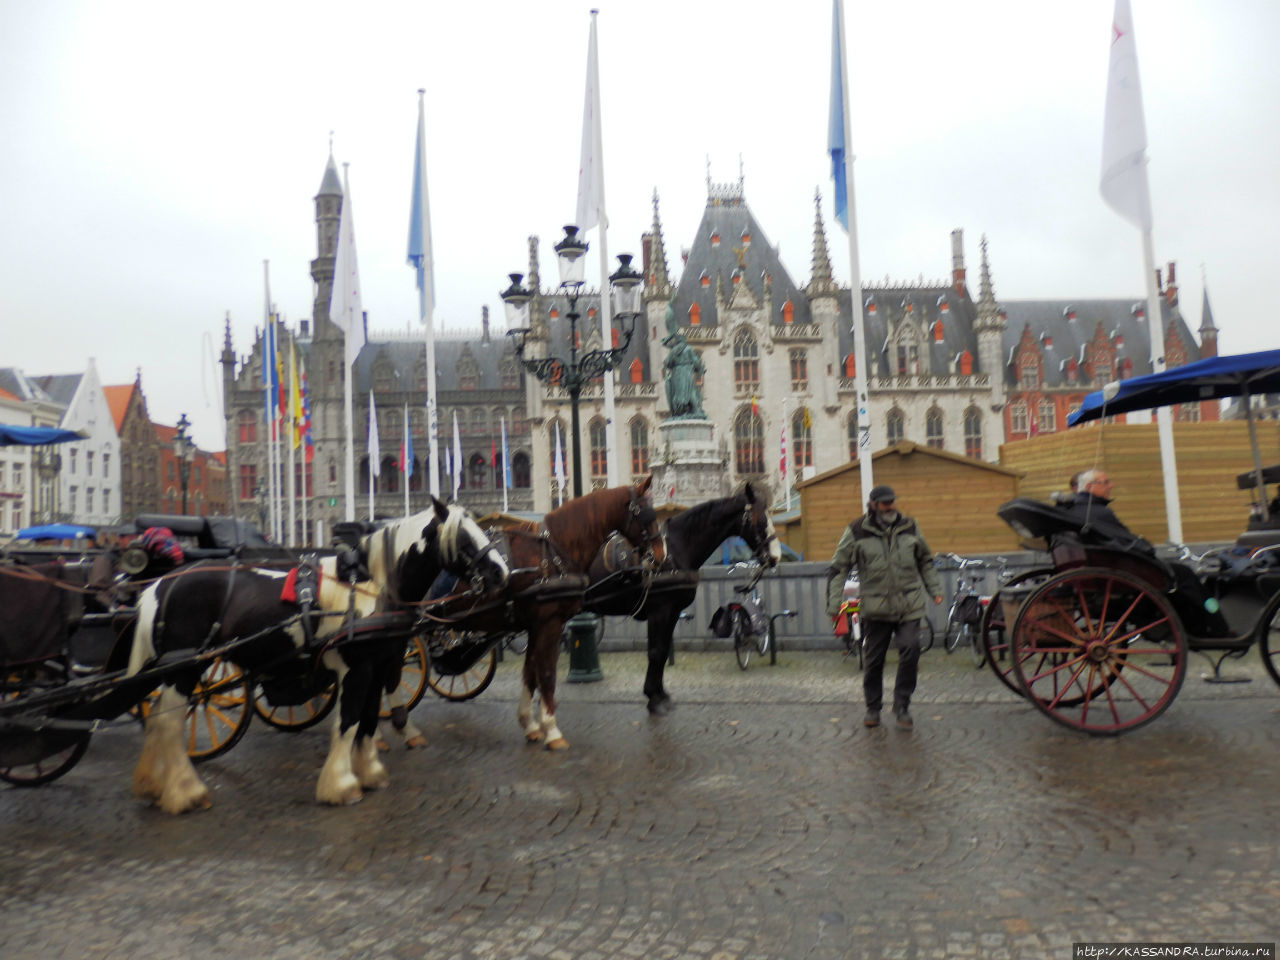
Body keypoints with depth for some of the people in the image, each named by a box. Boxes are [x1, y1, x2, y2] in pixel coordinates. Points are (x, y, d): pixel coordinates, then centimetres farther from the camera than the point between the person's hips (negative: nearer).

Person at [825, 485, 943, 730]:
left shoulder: (909, 527, 8)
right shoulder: (857, 531, -2)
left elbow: (925, 561, 23)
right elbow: (838, 568, 1)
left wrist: (935, 590, 19)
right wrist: (834, 603, -4)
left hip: (909, 606, 2)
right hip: (875, 608, -1)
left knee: (910, 651, -11)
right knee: (874, 659, 6)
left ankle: (902, 707, 6)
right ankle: (872, 708, 23)